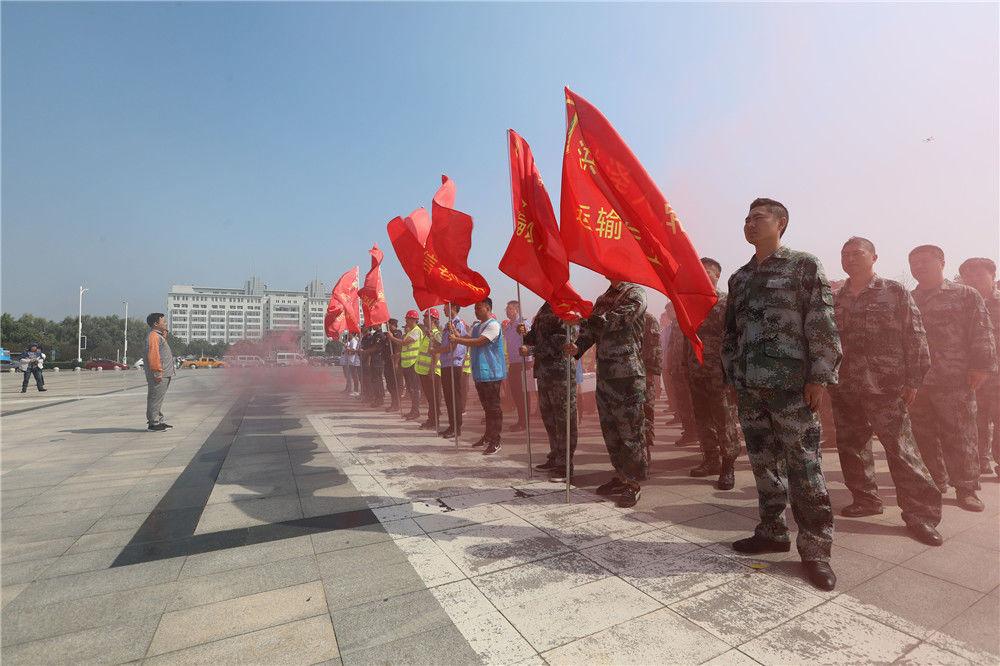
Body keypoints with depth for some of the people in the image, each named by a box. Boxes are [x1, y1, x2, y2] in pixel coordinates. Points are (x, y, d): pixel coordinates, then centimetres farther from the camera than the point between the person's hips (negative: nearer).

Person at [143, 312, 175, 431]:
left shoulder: (158, 336, 19)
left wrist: (164, 336, 16)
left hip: (164, 374, 11)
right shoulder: (153, 336, -13)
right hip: (159, 375, -11)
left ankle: (158, 421, 24)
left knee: (158, 399, 16)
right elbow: (153, 355, -21)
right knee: (155, 398, -6)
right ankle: (153, 423, -1)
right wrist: (158, 372, -24)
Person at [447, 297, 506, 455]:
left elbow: (478, 342, -21)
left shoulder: (493, 325, -12)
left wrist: (456, 339, -16)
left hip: (491, 373, -9)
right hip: (479, 372, 9)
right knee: (486, 407, 18)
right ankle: (488, 436, 29)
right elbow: (470, 341, 13)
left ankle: (495, 442, 2)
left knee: (493, 408, -3)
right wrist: (456, 333, 2)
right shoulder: (476, 326, 17)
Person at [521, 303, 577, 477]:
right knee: (548, 415, 15)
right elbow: (535, 338, 22)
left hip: (561, 372, -9)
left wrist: (531, 350, -16)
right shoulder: (544, 311, 17)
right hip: (544, 371, 9)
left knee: (564, 417, -2)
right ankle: (555, 458, 29)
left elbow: (561, 341, -18)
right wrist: (525, 333, 0)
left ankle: (566, 464, 6)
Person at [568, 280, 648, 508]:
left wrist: (585, 318, -22)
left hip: (628, 375, -7)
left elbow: (617, 320, -18)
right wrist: (578, 346, -7)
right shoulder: (602, 299, 18)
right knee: (610, 429, 13)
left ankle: (632, 483, 11)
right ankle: (620, 476, 27)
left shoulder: (635, 294, -3)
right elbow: (592, 328, 12)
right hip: (604, 374, 7)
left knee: (629, 431, -1)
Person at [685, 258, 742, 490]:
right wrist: (687, 365, 14)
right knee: (703, 421, 14)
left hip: (719, 375, -6)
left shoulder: (727, 302, -5)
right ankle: (711, 461, 27)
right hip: (696, 373, 7)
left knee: (725, 423, 0)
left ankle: (728, 467, 12)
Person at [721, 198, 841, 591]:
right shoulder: (739, 278, 17)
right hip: (749, 387, 5)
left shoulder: (804, 266, 1)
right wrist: (732, 375, 12)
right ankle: (773, 532, 26)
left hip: (791, 385, -5)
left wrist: (819, 377, -12)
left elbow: (822, 325, -6)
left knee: (803, 467, -1)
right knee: (764, 465, 12)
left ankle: (815, 548, 12)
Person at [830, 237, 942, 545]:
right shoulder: (836, 300, 13)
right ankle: (866, 499, 24)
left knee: (901, 449, -5)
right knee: (851, 446, 10)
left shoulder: (895, 291, 2)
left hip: (885, 387, -4)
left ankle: (921, 514, 7)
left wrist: (913, 379, -8)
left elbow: (915, 337, -2)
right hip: (844, 388, 5)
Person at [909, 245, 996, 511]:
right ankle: (935, 481, 20)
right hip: (915, 380, 4)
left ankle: (966, 488, 9)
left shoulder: (966, 295, 6)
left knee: (959, 436, 0)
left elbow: (981, 332, -1)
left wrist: (981, 366, -10)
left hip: (954, 381, -3)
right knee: (923, 435, 8)